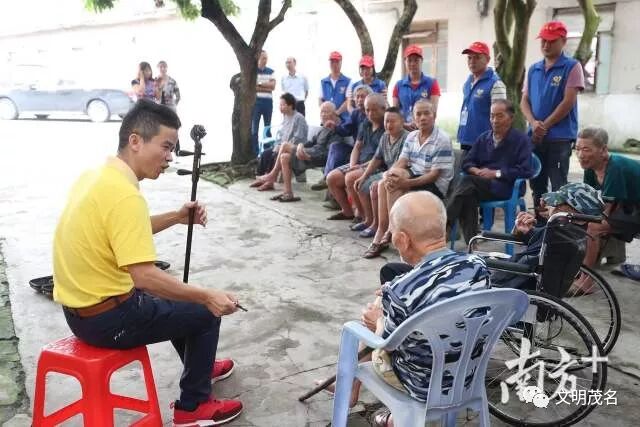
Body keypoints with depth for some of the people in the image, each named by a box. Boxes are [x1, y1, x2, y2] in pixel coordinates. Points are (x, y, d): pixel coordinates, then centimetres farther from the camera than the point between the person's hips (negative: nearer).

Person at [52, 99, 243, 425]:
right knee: (205, 312, 5)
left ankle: (199, 366, 50)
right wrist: (207, 296, -24)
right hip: (106, 318, -9)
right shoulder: (124, 194, -27)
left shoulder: (96, 175, 3)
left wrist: (176, 218, 7)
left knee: (174, 298, 30)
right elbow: (144, 276, -31)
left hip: (80, 308, 10)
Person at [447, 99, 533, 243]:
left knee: (467, 181, -31)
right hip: (481, 184, 5)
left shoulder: (521, 140, 5)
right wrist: (477, 171, -7)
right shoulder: (483, 138, 21)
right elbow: (466, 163, 16)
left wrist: (496, 173, -12)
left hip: (506, 187, -4)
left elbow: (524, 171, -7)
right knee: (468, 195, -32)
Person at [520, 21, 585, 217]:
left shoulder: (572, 67, -3)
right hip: (534, 137, 6)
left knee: (559, 187, -4)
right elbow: (524, 100, 8)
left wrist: (545, 126, -11)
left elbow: (568, 102, -11)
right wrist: (534, 123, -10)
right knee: (537, 185, 12)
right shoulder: (533, 69, 12)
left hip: (560, 137, -6)